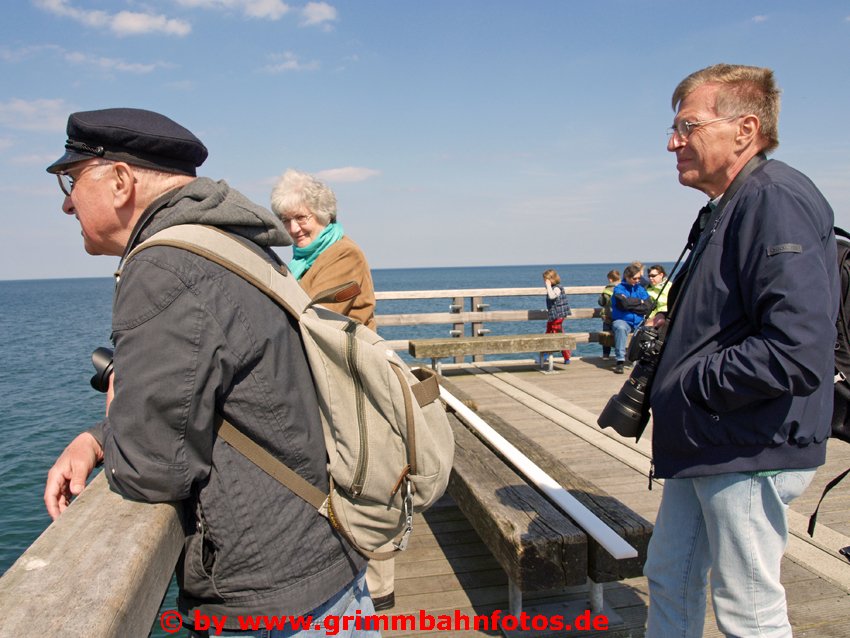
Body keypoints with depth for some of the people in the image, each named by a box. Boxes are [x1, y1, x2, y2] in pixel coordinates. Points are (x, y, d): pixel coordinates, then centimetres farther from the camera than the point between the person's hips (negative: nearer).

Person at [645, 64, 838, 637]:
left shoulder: (775, 202, -19)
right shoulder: (730, 207, 13)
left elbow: (798, 351, -29)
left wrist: (694, 385, -18)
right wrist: (676, 329, 8)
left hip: (750, 452, -10)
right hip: (705, 448, 10)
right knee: (669, 579, 21)